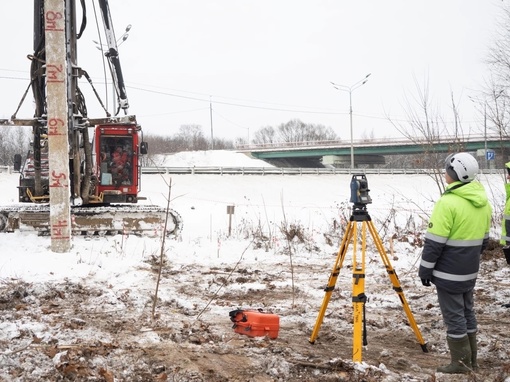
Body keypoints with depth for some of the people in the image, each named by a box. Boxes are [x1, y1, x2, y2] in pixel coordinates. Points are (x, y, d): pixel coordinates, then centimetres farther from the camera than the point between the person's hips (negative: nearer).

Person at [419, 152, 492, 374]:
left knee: (454, 316, 1)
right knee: (467, 312, 17)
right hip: (469, 271, 8)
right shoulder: (483, 203, 6)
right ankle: (471, 360, 24)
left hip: (448, 272, -8)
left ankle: (461, 362, 8)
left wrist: (425, 270, -9)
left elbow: (434, 242, -18)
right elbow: (483, 239, 15)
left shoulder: (448, 202, -20)